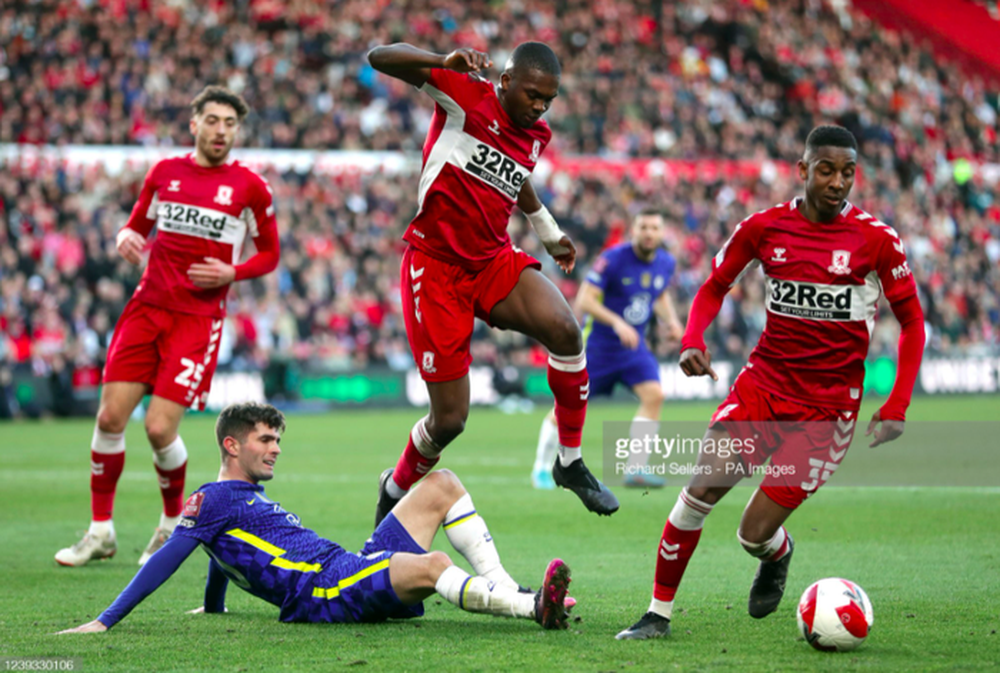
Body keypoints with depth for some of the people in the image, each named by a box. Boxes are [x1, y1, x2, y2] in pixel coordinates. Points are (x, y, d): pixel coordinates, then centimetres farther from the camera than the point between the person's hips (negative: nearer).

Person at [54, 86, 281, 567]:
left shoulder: (249, 186, 1)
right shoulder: (165, 172, 9)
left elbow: (269, 253, 8)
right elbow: (138, 223, 22)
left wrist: (231, 273, -10)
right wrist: (126, 239, -2)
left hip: (198, 318, -3)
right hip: (147, 306, 3)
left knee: (160, 429, -11)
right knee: (110, 416, -4)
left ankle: (173, 524, 16)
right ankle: (100, 530, 10)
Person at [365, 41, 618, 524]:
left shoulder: (536, 136, 8)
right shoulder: (465, 94, -10)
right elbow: (379, 58, -15)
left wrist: (550, 234, 40)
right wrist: (447, 62, -31)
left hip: (494, 262, 5)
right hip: (436, 266, -5)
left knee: (564, 330, -25)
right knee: (449, 419, -4)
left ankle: (571, 463, -9)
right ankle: (396, 488, 27)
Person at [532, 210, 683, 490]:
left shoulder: (666, 263, 0)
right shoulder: (613, 259, -19)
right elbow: (584, 300, -21)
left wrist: (671, 320, 1)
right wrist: (617, 323, -32)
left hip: (633, 345, 5)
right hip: (598, 343, -4)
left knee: (654, 394, -17)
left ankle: (636, 469, -12)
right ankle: (541, 468, 20)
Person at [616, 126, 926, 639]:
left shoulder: (875, 239, -7)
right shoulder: (764, 228, -1)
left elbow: (911, 321, 1)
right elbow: (715, 288, 12)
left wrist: (896, 407, -7)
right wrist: (692, 340, -8)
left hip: (828, 404, -2)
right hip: (763, 382, 2)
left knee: (755, 534, -9)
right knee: (702, 488, -15)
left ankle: (777, 555, 30)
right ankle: (658, 612, 1)